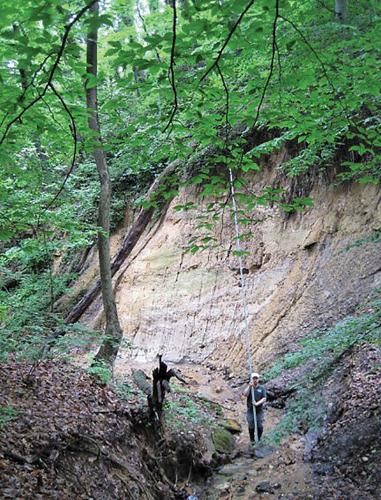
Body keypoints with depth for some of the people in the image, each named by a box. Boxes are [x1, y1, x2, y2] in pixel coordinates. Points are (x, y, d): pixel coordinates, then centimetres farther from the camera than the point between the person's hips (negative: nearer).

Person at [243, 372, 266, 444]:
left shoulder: (262, 388, 1)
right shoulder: (249, 387, 3)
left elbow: (264, 399, -7)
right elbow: (245, 394, -16)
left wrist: (257, 403, -22)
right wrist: (249, 386, -27)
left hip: (259, 411, 0)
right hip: (250, 411, 0)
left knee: (260, 427, 2)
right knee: (251, 427, 6)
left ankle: (259, 439, 23)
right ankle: (252, 440, 25)